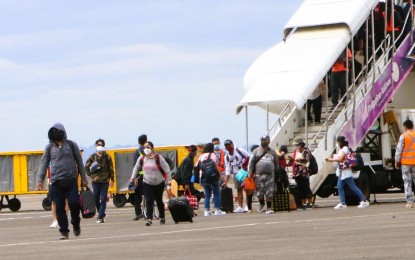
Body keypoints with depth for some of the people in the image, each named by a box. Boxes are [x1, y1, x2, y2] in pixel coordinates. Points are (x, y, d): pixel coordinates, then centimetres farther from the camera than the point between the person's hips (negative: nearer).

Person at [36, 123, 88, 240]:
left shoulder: (71, 145, 6)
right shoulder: (49, 147, 8)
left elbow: (79, 162, 10)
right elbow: (44, 164, 9)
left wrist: (84, 179, 9)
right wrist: (40, 180, 0)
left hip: (71, 180, -1)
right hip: (56, 182, 1)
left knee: (74, 203, -11)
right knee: (59, 207, -1)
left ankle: (76, 224, 16)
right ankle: (64, 231, 6)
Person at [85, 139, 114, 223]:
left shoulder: (107, 157, 3)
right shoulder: (93, 156, 5)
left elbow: (111, 168, 4)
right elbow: (86, 166, 12)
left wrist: (112, 179, 1)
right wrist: (90, 174, 2)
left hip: (105, 181, -2)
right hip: (95, 180, 2)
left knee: (103, 199, -6)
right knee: (96, 199, 5)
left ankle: (101, 216, -8)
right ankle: (101, 214, 21)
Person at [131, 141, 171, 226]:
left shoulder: (158, 158, -11)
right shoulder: (141, 159, -2)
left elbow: (166, 169, -8)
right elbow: (136, 168, 15)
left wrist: (169, 180, -11)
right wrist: (133, 177, 9)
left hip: (159, 183, -1)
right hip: (147, 184, 2)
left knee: (159, 201, 13)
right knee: (149, 201, -11)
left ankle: (162, 218, 31)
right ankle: (149, 219, -18)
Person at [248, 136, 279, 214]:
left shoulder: (272, 152, 12)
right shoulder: (256, 151, 6)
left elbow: (276, 164, 17)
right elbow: (251, 163, 3)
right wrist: (250, 174, -5)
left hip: (270, 175, 1)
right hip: (259, 175, -1)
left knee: (269, 192, -5)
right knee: (260, 191, 3)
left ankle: (269, 208, 1)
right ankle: (261, 204, 29)